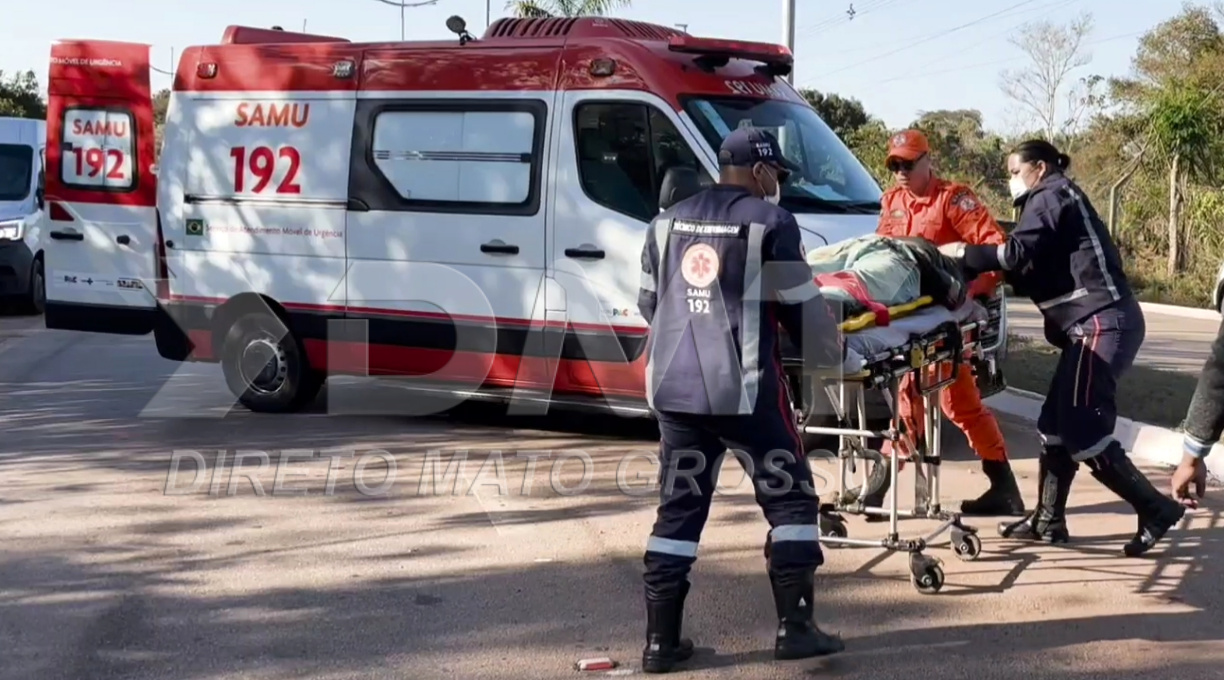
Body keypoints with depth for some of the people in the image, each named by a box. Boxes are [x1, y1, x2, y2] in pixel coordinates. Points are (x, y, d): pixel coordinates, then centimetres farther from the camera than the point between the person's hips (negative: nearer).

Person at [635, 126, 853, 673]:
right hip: (744, 390, -5)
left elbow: (649, 304, 20)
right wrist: (835, 354, 16)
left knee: (678, 510, 11)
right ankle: (794, 627, 5)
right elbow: (802, 307, -2)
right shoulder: (769, 222, -4)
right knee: (790, 500, 8)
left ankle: (661, 641, 11)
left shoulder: (668, 222, 13)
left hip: (674, 388, 6)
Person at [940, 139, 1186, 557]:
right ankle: (1048, 521, 14)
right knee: (1055, 424, 10)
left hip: (1102, 322, -10)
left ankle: (1155, 510, -6)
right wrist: (981, 270, 12)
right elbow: (1035, 271, 20)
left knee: (1082, 431, -11)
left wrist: (961, 253, -4)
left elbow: (1018, 254, -15)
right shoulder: (1059, 200, 26)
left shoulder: (1050, 196, -2)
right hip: (1095, 324, 10)